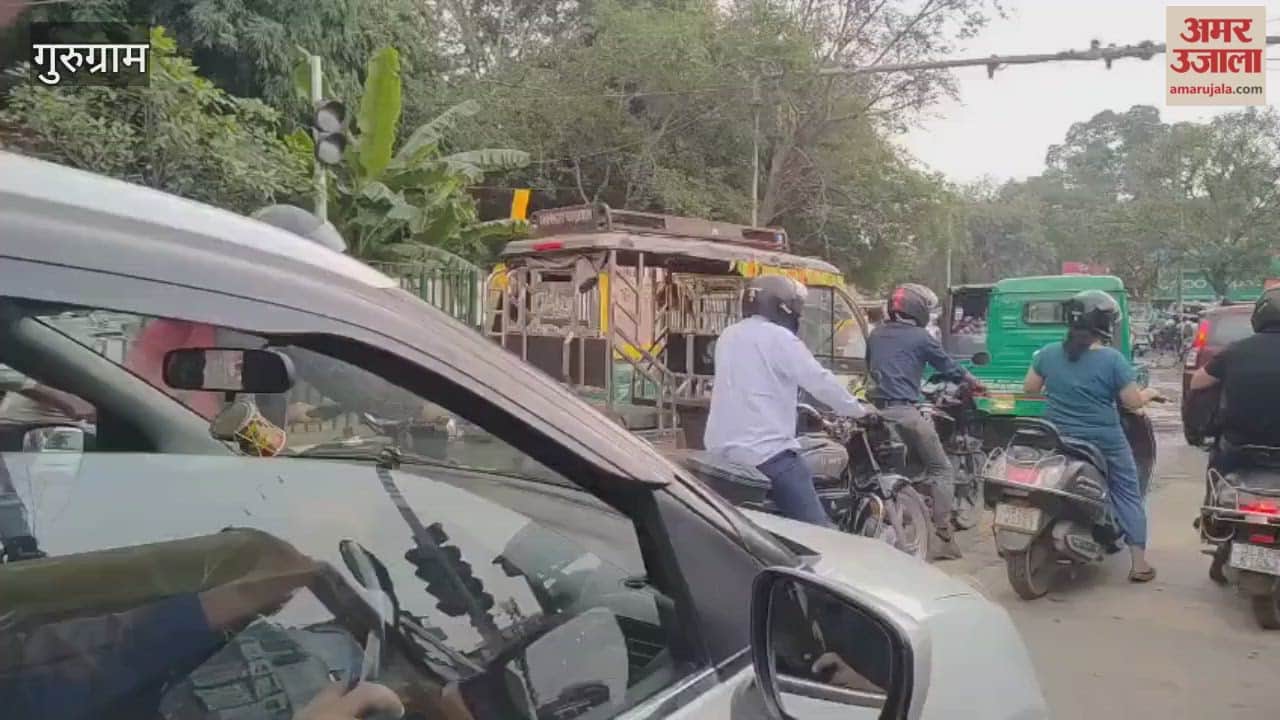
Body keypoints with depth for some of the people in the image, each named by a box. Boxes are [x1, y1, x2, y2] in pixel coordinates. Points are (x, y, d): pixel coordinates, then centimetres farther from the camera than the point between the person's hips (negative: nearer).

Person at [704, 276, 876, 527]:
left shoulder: (728, 336, 15)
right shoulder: (778, 337, -8)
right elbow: (820, 381, -6)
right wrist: (858, 409, 10)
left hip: (721, 450, 8)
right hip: (765, 451, -8)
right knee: (816, 529, -7)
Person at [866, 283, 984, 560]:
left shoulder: (876, 335, 15)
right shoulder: (920, 337, -2)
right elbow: (947, 365, 8)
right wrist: (974, 381, 25)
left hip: (877, 409, 7)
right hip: (905, 411, -6)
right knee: (941, 470, 1)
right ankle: (943, 538, -6)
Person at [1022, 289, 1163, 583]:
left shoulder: (1048, 353, -3)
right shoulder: (1112, 359, -14)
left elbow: (1028, 388, 7)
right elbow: (1133, 402, -9)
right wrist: (1149, 393, 13)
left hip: (1058, 439, 4)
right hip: (1104, 441, -3)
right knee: (1127, 494, 10)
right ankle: (1139, 562, 10)